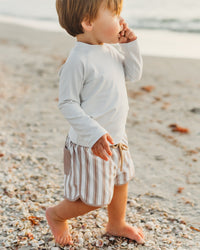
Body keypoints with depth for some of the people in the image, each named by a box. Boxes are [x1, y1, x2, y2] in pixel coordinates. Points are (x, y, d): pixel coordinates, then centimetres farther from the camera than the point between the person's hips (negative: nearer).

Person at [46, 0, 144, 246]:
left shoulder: (112, 50, 0)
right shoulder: (78, 60, -26)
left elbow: (133, 74, 13)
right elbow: (67, 104, -23)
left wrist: (130, 45, -4)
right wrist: (94, 134, -29)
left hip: (116, 138, 9)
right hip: (90, 145, -8)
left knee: (120, 180, 26)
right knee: (92, 200, 4)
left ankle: (116, 224, 51)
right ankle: (56, 215, 34)